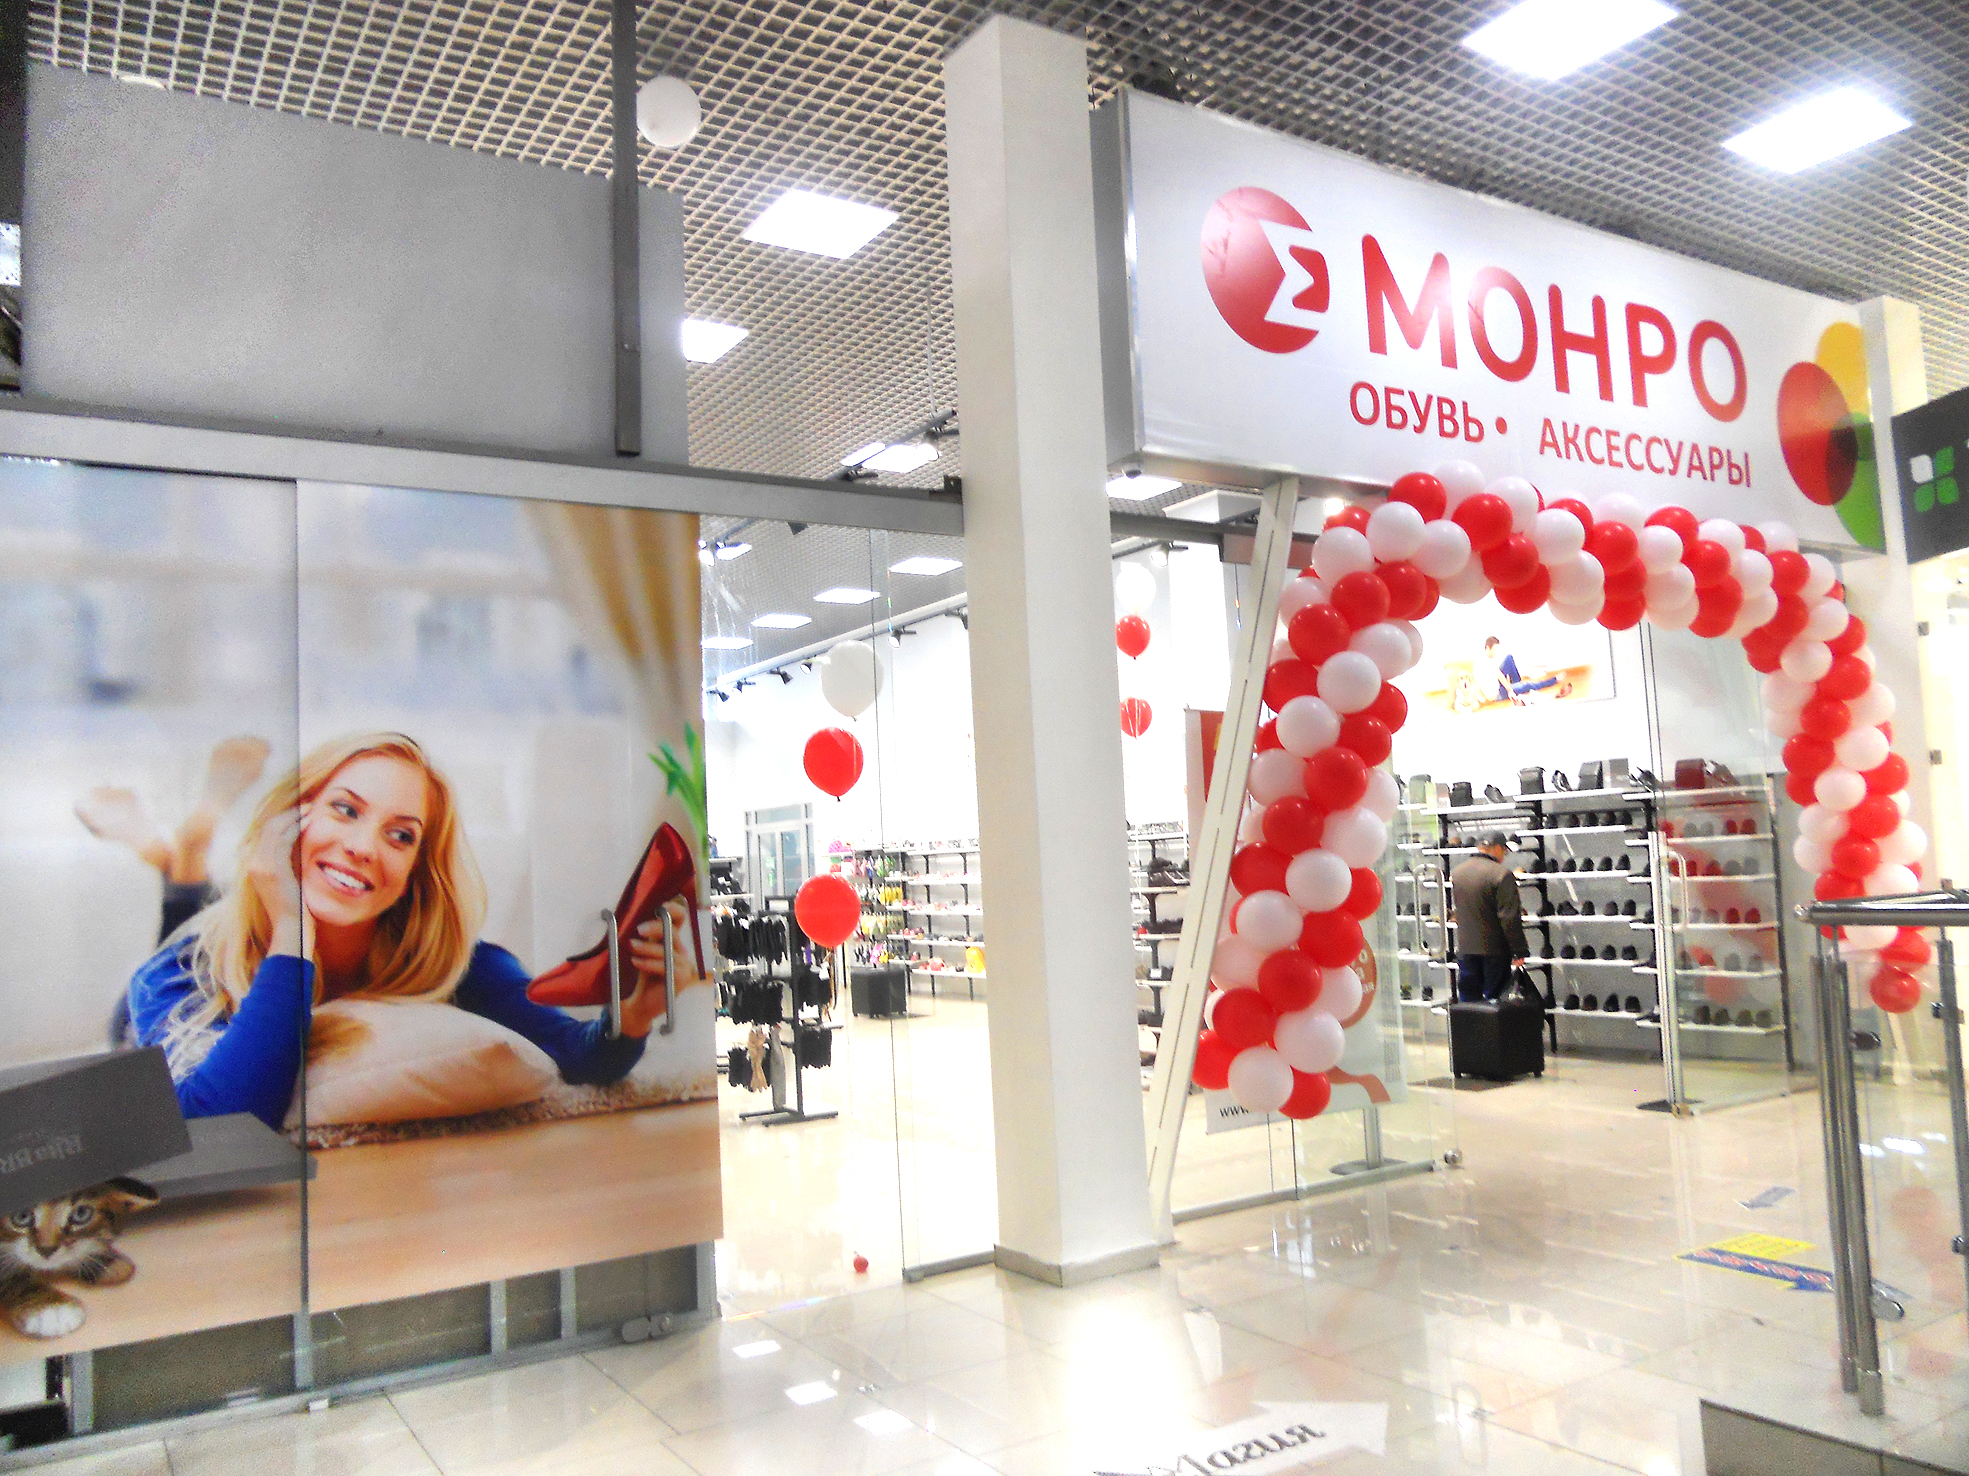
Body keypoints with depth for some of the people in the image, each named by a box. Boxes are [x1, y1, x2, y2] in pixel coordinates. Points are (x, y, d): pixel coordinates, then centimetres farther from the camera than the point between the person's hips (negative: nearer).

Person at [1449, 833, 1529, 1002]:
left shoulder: (1456, 872, 7)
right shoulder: (1502, 874, -14)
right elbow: (1509, 917, -17)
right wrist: (1520, 950, -10)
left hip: (1465, 948, 5)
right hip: (1495, 949, -5)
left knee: (1468, 997, 11)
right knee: (1495, 998, 3)